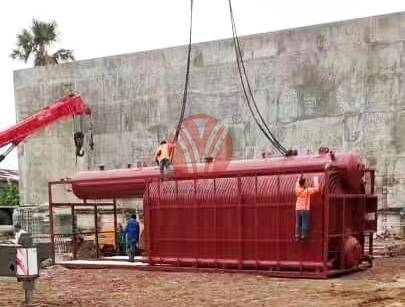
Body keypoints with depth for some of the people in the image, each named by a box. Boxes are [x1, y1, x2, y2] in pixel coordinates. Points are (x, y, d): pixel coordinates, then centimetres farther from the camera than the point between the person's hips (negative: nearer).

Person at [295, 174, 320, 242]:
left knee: (298, 224, 6)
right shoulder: (308, 190, -9)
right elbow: (316, 189, -2)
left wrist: (299, 178, 33)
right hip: (305, 210, -4)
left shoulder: (297, 190, 2)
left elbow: (297, 185, 26)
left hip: (298, 210, 4)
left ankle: (297, 236, 5)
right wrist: (316, 181, 11)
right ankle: (303, 237, -2)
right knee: (304, 224, -1)